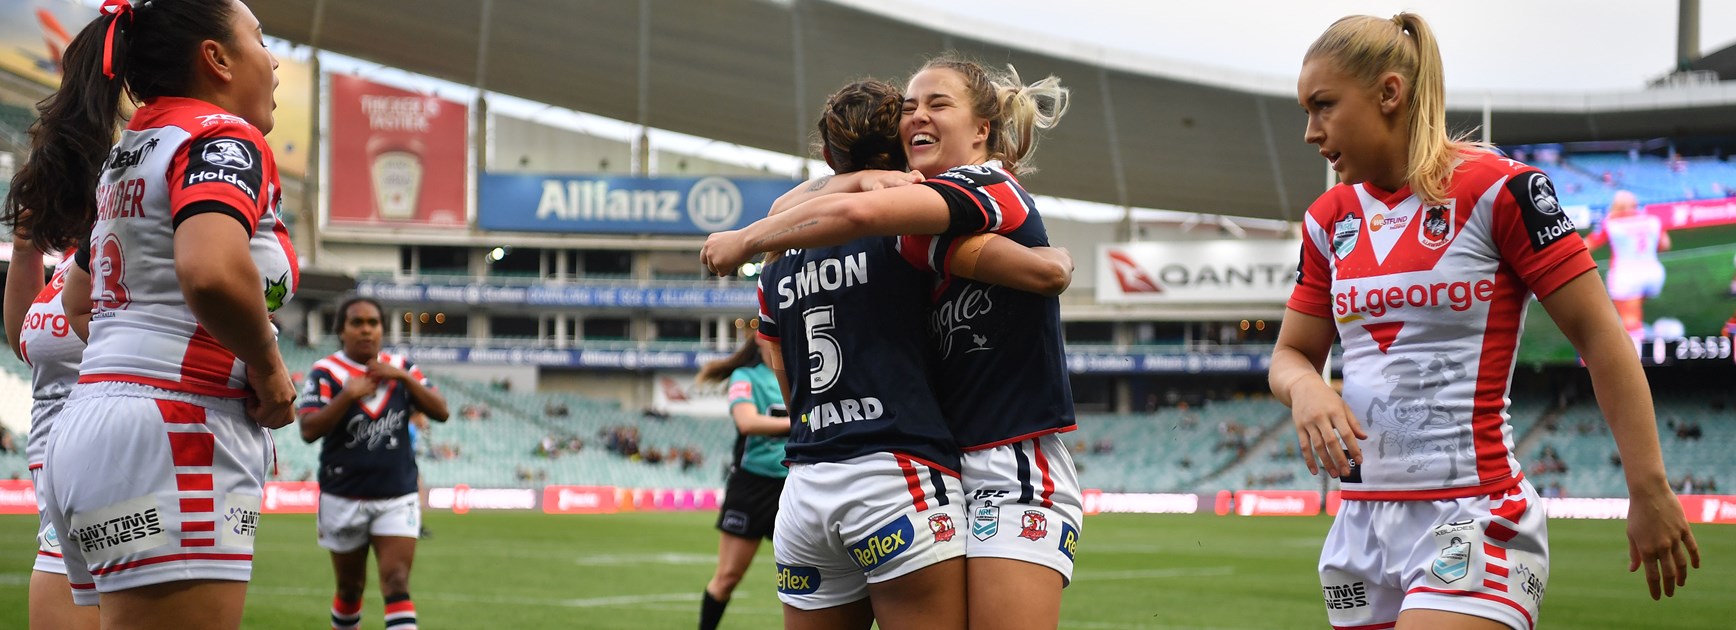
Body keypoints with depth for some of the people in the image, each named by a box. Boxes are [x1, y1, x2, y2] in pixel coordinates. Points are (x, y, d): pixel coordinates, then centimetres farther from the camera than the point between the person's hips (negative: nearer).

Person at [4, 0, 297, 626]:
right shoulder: (225, 138, -6)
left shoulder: (127, 154, 21)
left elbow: (80, 300, 35)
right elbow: (212, 272, -26)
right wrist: (268, 369, -13)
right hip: (172, 436, -9)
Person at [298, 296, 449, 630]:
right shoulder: (325, 372, -4)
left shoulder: (401, 367, 6)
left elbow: (440, 412, -2)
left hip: (398, 498, 1)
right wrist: (348, 395, -26)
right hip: (344, 500, -1)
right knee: (350, 588, 11)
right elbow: (309, 430, -15)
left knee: (397, 583, -11)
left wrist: (403, 378, -14)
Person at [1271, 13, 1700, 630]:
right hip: (1361, 527, 7)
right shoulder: (1328, 220, 11)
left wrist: (1650, 491, -11)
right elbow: (1291, 354, 18)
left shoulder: (1497, 189, -8)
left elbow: (1599, 336, -8)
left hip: (1472, 522, -6)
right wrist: (1305, 388, -7)